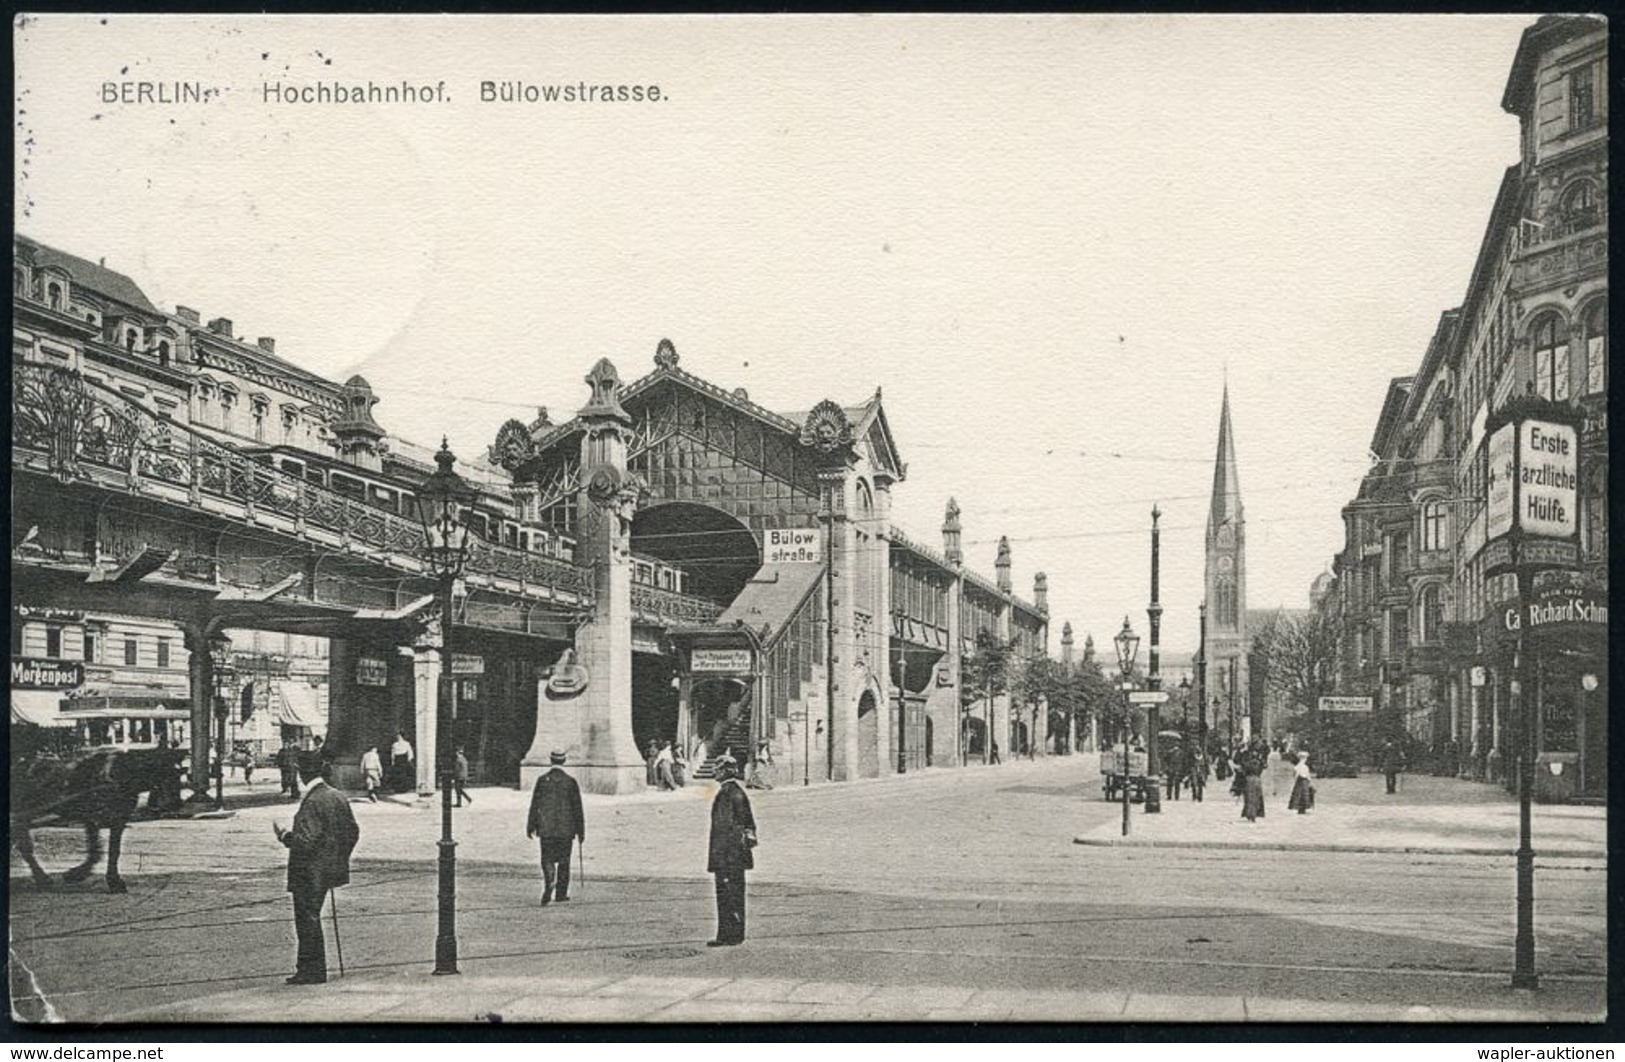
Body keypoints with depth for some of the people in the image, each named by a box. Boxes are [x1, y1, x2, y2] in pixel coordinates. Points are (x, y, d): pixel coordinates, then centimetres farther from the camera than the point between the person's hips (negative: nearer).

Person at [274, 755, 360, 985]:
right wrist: (340, 858, 20)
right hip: (329, 869, 9)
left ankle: (313, 972, 6)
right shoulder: (338, 797, 5)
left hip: (310, 873, -9)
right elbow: (353, 831, 10)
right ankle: (308, 968, 24)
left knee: (308, 919, 1)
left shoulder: (312, 803, -21)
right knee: (310, 919, 18)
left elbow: (307, 840, -24)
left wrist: (284, 835, -10)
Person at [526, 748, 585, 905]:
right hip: (566, 829, 0)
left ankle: (548, 887, -21)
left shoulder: (542, 780, -4)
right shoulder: (570, 782, -4)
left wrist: (530, 827, 6)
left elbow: (534, 805, -1)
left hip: (546, 829, 0)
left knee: (547, 860, 3)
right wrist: (581, 831, 5)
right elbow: (577, 808, -1)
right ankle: (561, 893, 14)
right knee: (564, 861, 11)